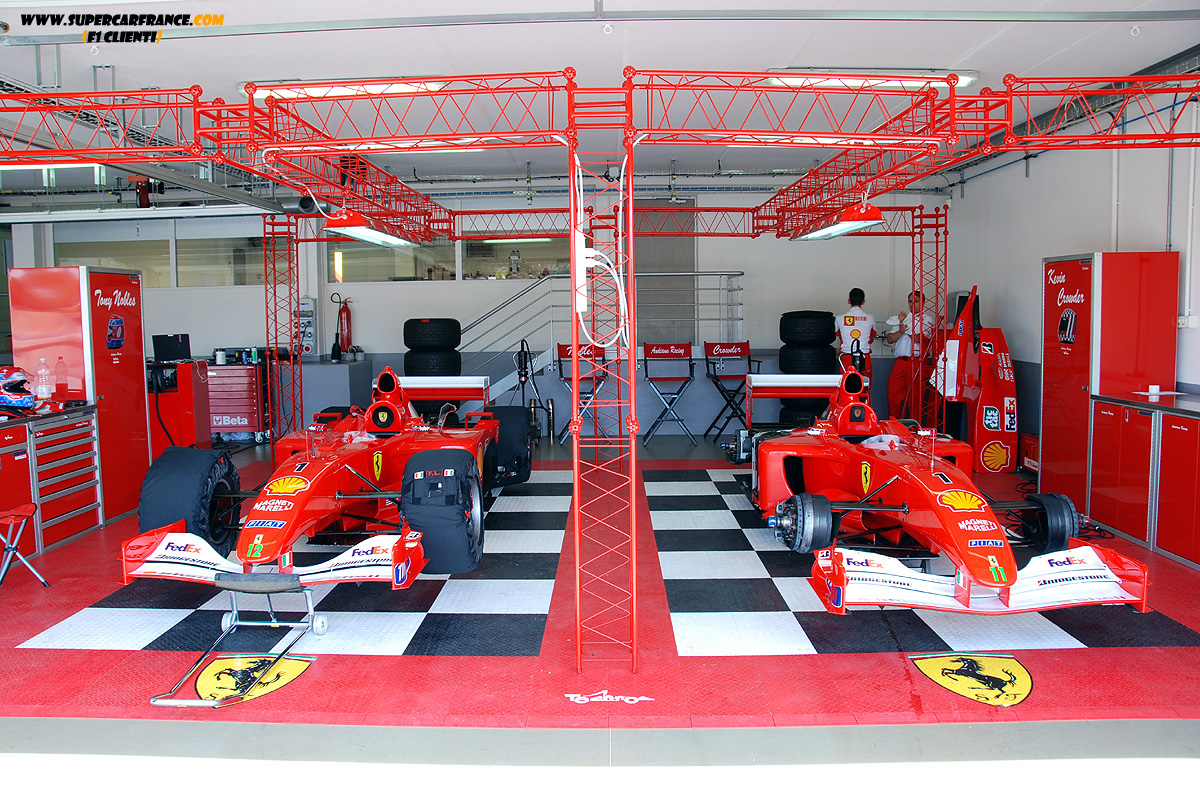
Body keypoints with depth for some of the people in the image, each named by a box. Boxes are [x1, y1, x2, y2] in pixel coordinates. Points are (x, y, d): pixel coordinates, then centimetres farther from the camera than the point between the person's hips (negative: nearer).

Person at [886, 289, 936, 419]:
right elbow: (890, 340, 12)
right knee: (893, 396, 2)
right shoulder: (902, 317, 20)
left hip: (917, 363, -5)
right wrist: (900, 332, -6)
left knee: (914, 398, -4)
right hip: (900, 362, 5)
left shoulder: (927, 319, 4)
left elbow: (917, 338, -11)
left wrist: (905, 323, -10)